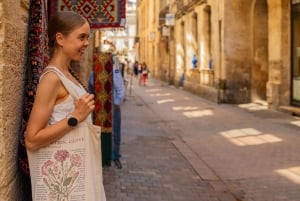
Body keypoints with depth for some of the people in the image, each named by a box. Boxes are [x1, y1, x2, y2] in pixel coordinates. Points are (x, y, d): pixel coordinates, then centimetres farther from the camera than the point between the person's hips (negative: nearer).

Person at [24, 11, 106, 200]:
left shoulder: (68, 74, 8)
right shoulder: (52, 78, -18)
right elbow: (32, 140, -22)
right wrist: (75, 118, -22)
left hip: (75, 166, 9)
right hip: (61, 170, -9)